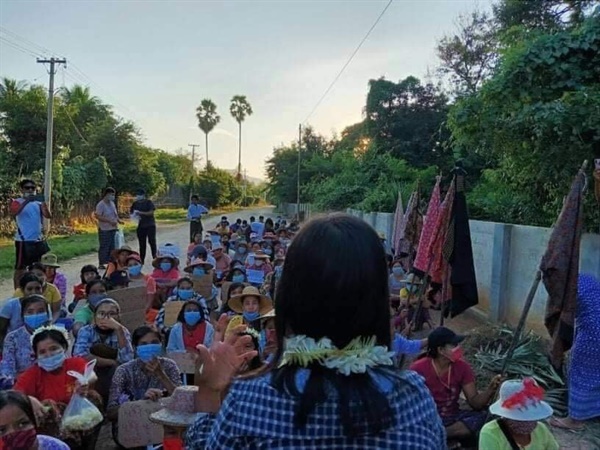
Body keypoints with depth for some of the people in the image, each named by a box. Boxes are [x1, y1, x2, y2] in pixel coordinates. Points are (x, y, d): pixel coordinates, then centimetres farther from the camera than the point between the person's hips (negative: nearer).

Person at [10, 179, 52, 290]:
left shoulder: (38, 202, 9)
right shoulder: (17, 202, -4)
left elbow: (48, 216, -2)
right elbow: (12, 213, -25)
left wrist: (44, 202, -18)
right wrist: (26, 201, -33)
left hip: (39, 240, 6)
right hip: (23, 241, -6)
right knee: (20, 268, 3)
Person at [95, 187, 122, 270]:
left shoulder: (112, 203, 13)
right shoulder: (101, 204, -12)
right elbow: (98, 216, -19)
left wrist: (119, 220, 2)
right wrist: (110, 221, -24)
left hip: (113, 229, 8)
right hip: (104, 230, -8)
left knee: (112, 247, 11)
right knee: (104, 247, -3)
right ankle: (101, 264, 5)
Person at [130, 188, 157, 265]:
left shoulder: (148, 202, -4)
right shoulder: (135, 204, 8)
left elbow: (151, 212, -13)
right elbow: (131, 212, 14)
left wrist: (140, 213, -20)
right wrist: (134, 215, -9)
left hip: (150, 225, -4)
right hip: (140, 226, 4)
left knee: (152, 241, -9)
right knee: (142, 244, 7)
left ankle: (155, 257, -3)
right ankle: (141, 260, 12)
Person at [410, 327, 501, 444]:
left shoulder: (462, 367, -4)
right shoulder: (418, 368, -15)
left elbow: (475, 402, -4)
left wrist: (491, 389, -24)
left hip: (451, 418, 5)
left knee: (480, 418, -25)